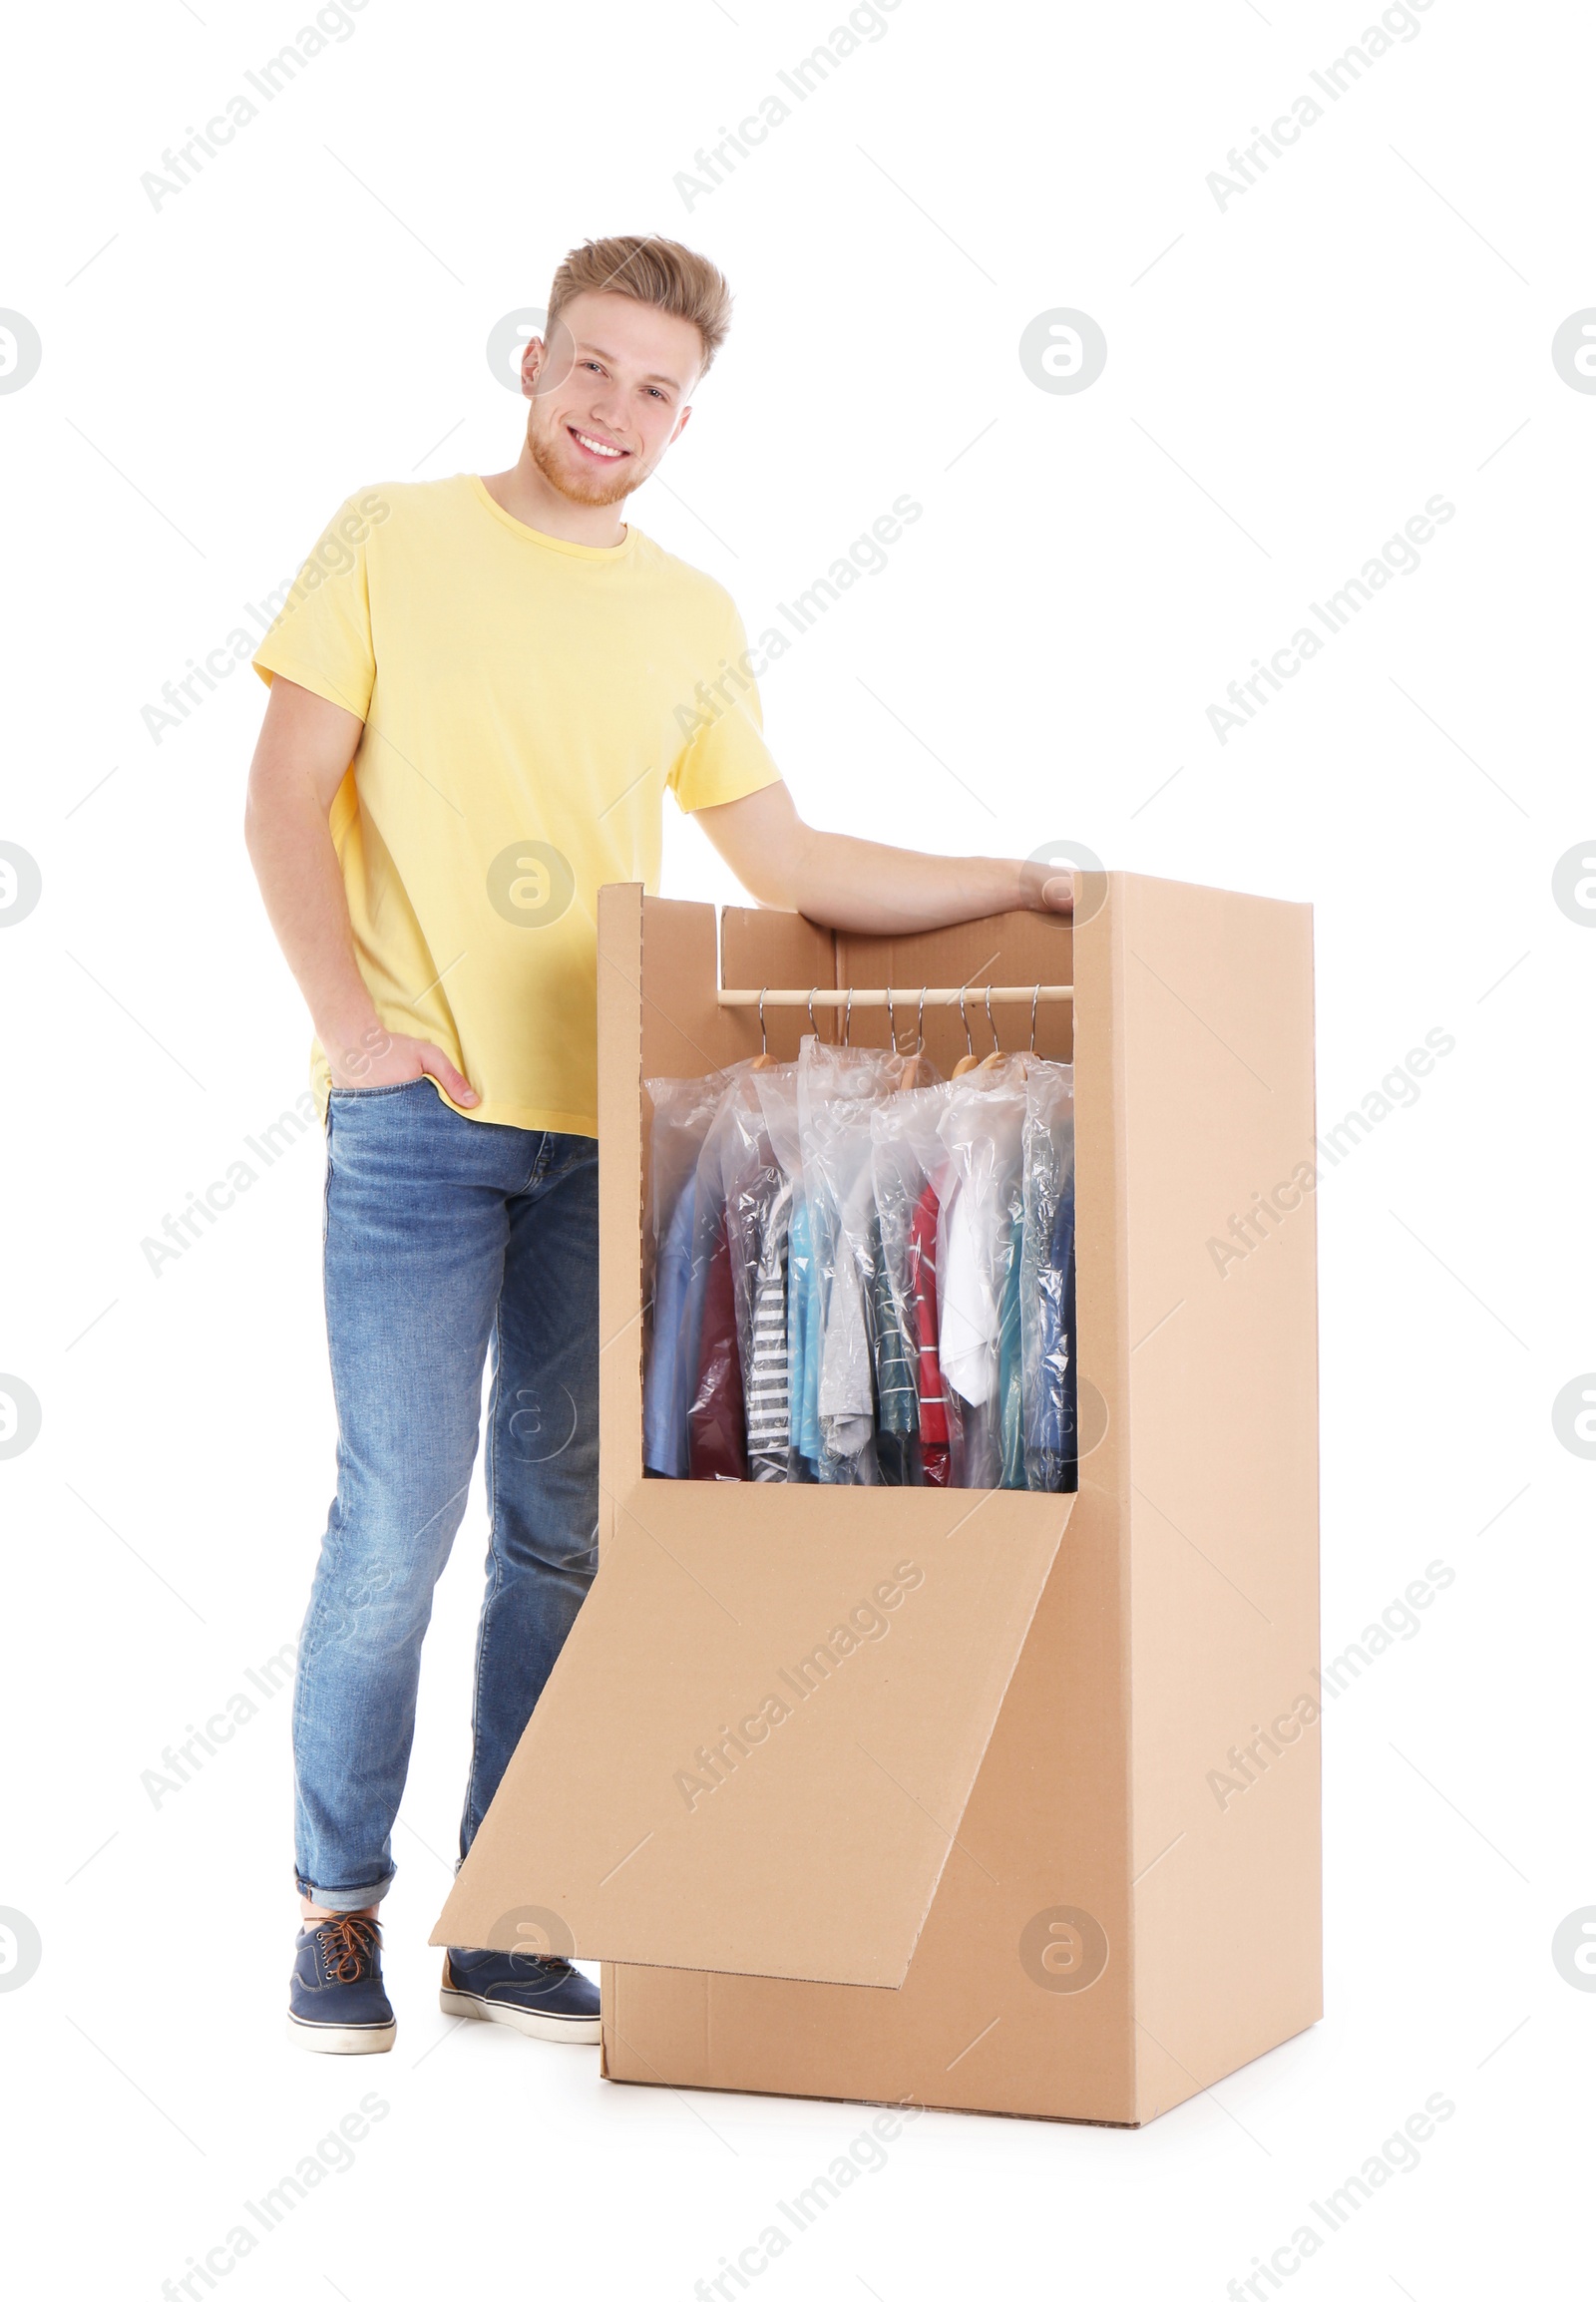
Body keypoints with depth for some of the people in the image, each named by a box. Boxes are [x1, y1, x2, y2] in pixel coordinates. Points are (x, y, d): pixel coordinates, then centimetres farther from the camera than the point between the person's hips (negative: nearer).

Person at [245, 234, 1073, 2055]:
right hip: (420, 1110, -4)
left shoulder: (692, 620, 14)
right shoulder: (392, 543, 4)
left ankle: (503, 1926, 15)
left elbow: (786, 868, 16)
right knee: (398, 1516, -6)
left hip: (607, 1125, 4)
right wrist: (351, 1017, -12)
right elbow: (285, 798, 0)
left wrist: (1017, 886, 10)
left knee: (562, 1531, 5)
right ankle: (336, 1908, 11)